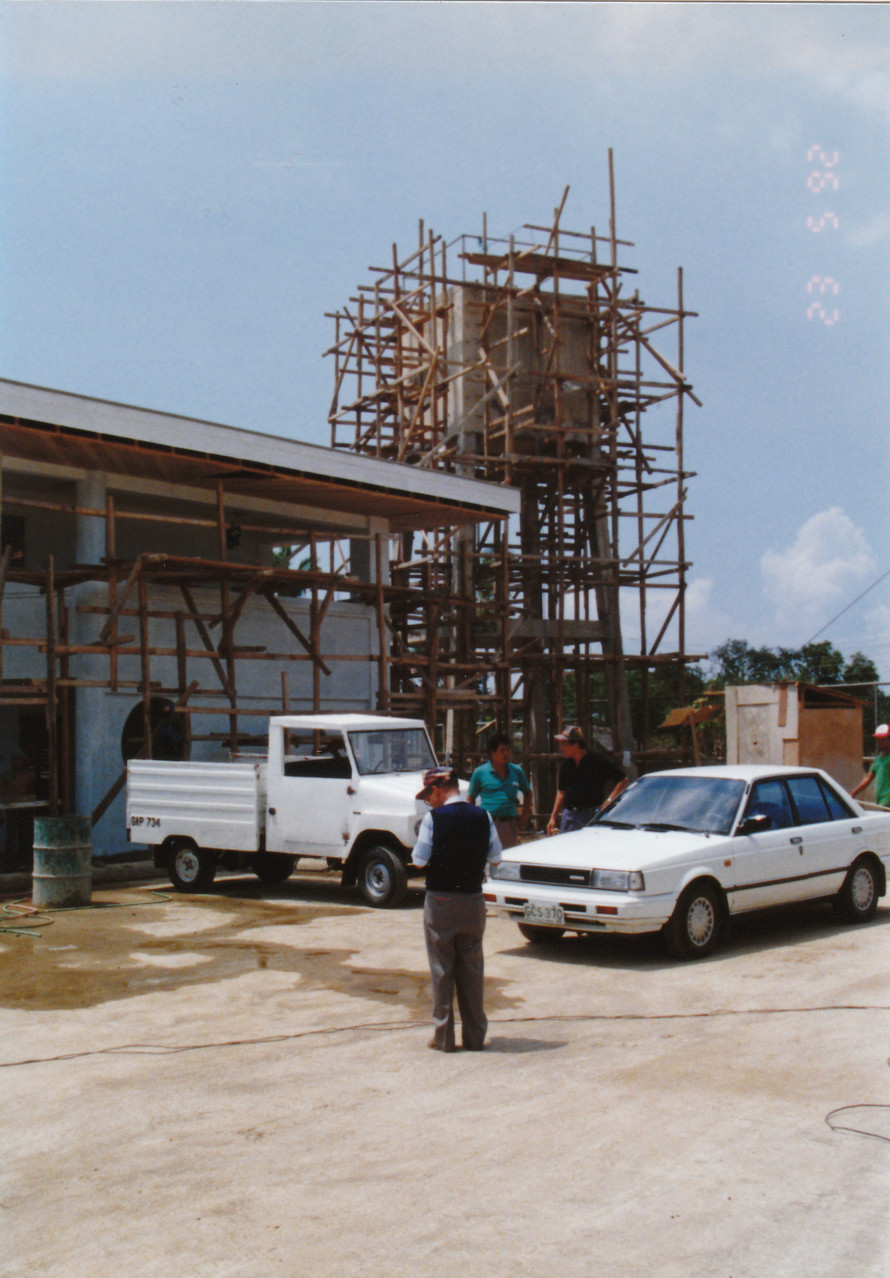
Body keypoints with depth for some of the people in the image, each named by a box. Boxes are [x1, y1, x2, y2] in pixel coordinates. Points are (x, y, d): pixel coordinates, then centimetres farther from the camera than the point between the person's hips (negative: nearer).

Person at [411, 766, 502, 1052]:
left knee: (442, 969, 6)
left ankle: (443, 1036, 10)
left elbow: (419, 860, -11)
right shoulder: (482, 817, 0)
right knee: (472, 969, 12)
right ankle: (475, 1035, 15)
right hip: (473, 901, 3)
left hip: (440, 902, -3)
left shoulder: (434, 818, -12)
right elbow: (495, 858, 5)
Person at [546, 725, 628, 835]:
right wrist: (553, 817, 16)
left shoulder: (598, 761, -6)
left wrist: (608, 801, -11)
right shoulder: (567, 764, 12)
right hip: (568, 815, 5)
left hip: (591, 816, -5)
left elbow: (623, 781, -4)